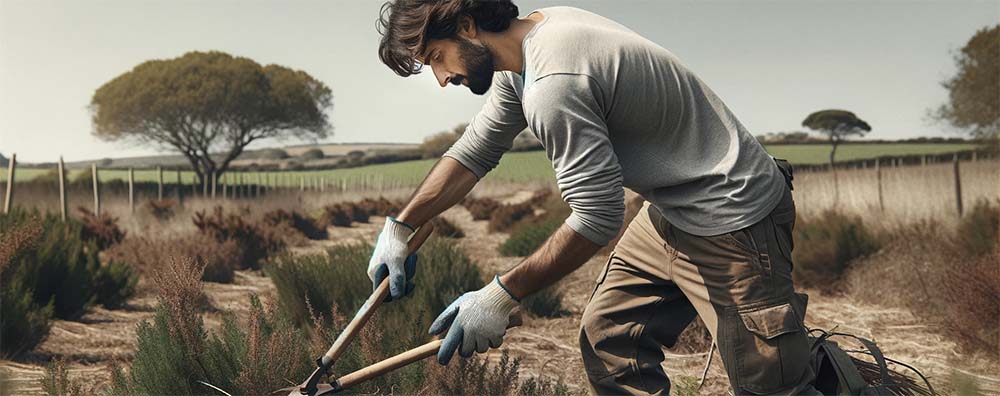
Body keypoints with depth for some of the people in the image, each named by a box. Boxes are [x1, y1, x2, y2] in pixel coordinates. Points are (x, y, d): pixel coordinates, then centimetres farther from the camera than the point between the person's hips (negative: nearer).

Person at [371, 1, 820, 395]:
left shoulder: (553, 86, -28)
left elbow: (597, 218, -23)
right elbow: (476, 149, 13)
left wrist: (501, 296, -15)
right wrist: (399, 228, 12)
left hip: (731, 224, -10)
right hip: (670, 210, 10)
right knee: (605, 342, 12)